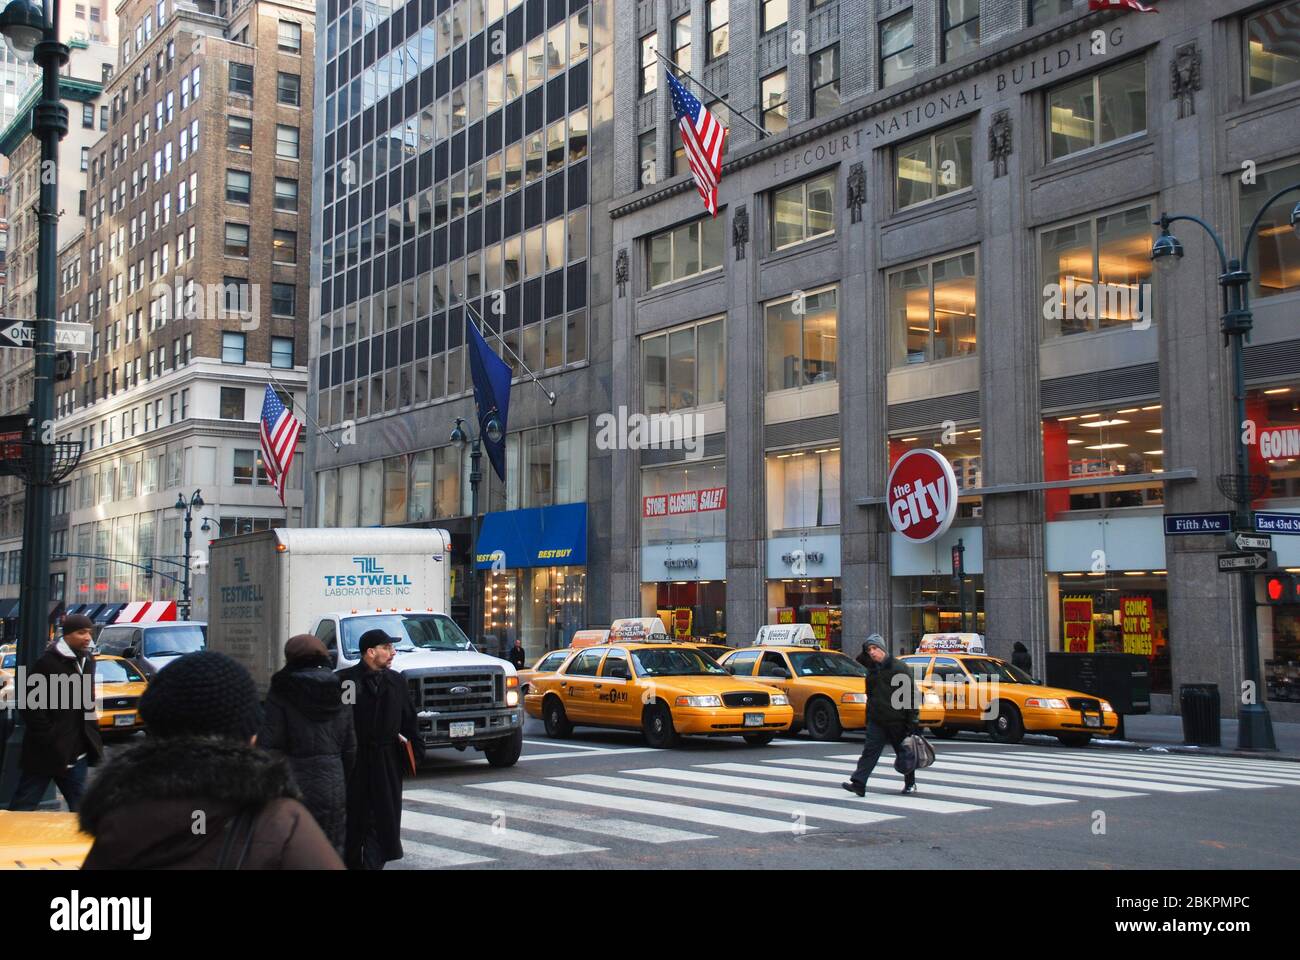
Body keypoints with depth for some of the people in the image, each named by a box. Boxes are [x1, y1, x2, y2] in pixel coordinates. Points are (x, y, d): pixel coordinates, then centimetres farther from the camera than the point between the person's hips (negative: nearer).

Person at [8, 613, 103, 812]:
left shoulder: (87, 660, 10)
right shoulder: (48, 661, -13)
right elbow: (30, 703, -14)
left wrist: (92, 733, 12)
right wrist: (47, 737, -17)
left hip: (77, 751, 7)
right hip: (46, 750, -7)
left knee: (80, 806, 9)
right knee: (23, 806, 2)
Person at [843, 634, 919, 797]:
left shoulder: (899, 668, -9)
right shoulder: (872, 668, 8)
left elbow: (910, 696, -9)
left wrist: (912, 721, -13)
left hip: (897, 721, -4)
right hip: (876, 720, 4)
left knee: (904, 753, 11)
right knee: (870, 751, -7)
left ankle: (910, 784, 28)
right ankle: (858, 783, -15)